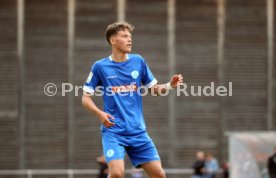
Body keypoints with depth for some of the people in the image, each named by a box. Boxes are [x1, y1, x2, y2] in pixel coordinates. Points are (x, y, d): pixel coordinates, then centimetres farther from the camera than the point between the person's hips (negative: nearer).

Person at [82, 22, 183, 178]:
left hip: (138, 131, 4)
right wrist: (99, 113, -16)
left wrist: (170, 85, -5)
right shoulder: (100, 67, -2)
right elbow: (86, 98, 2)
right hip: (113, 131, -3)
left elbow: (154, 89, 15)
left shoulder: (138, 61, 5)